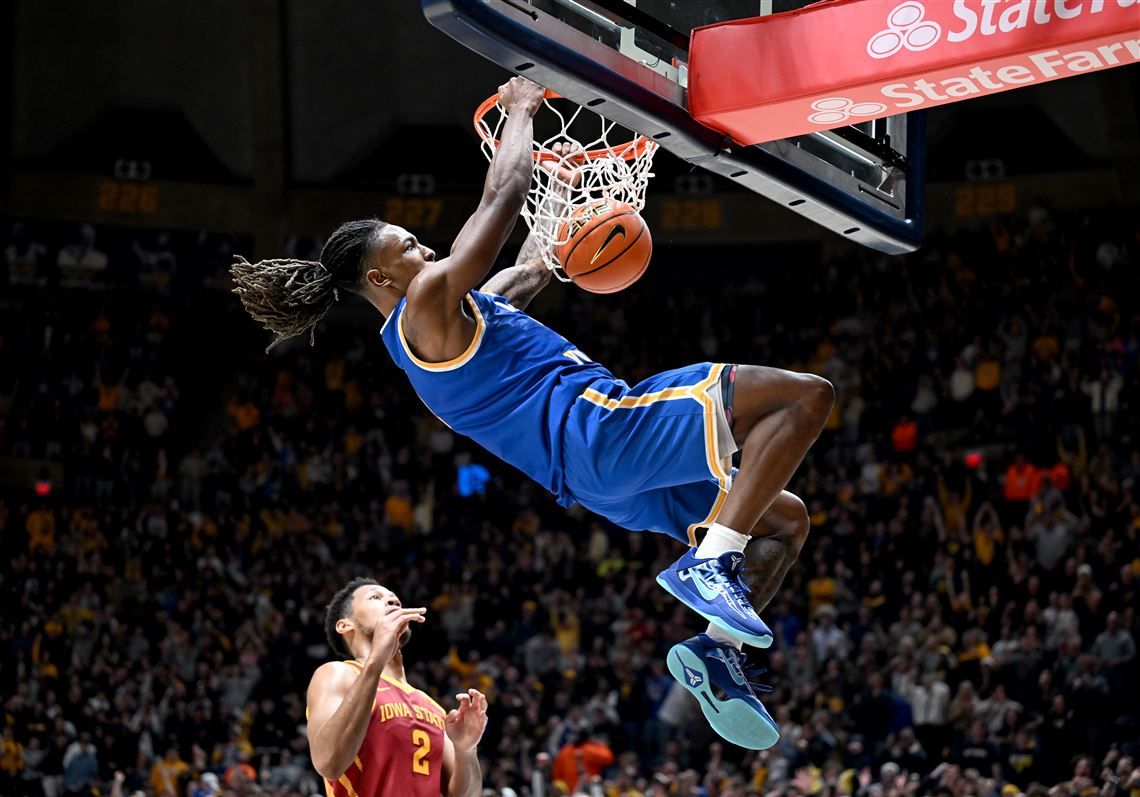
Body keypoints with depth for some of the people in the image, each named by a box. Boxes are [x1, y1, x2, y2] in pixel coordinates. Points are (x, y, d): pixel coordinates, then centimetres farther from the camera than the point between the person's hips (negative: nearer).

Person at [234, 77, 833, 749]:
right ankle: (710, 563, -27)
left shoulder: (455, 312, 23)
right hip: (597, 425, -11)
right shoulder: (429, 302, -6)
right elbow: (503, 194, -6)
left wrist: (561, 191, 40)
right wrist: (521, 109, 9)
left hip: (601, 479, 11)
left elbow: (531, 273, 38)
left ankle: (718, 649, -3)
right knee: (806, 394, -16)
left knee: (787, 519, 19)